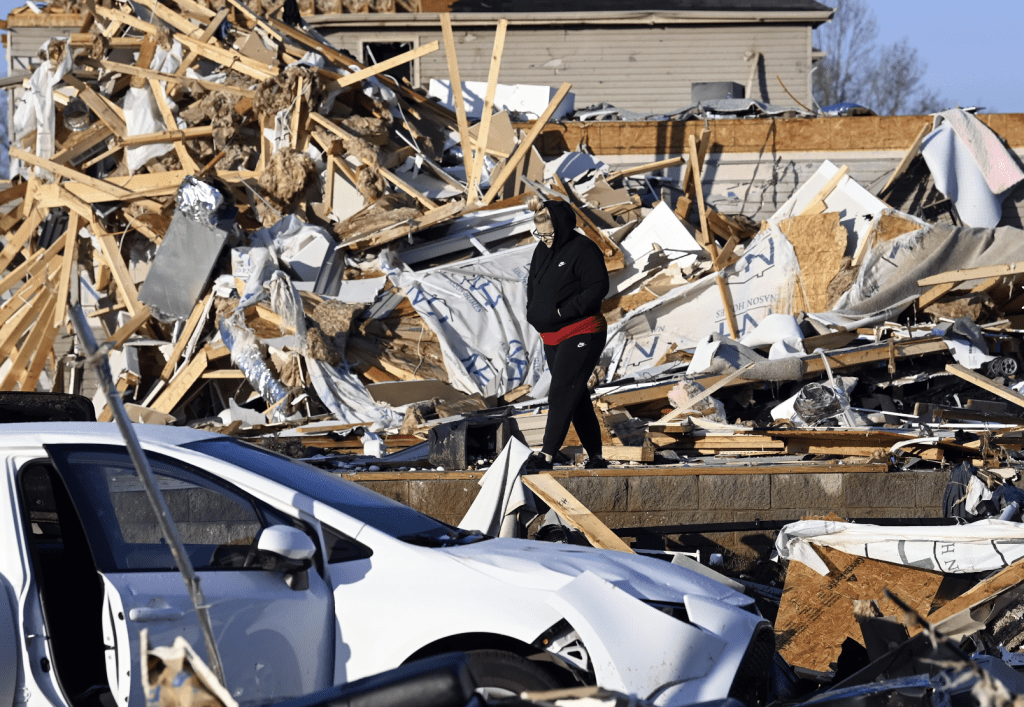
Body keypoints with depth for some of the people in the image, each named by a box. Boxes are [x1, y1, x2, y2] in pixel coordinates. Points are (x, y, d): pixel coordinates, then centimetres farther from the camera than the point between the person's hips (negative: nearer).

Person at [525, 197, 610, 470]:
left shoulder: (583, 249, -14)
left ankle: (547, 455, -16)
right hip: (552, 337, 9)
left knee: (561, 393, -13)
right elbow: (533, 283, 24)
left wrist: (563, 311, -19)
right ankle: (595, 456, 17)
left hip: (581, 334, -9)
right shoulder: (542, 250, 10)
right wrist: (533, 311, 6)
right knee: (577, 397, 11)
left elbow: (598, 287, -19)